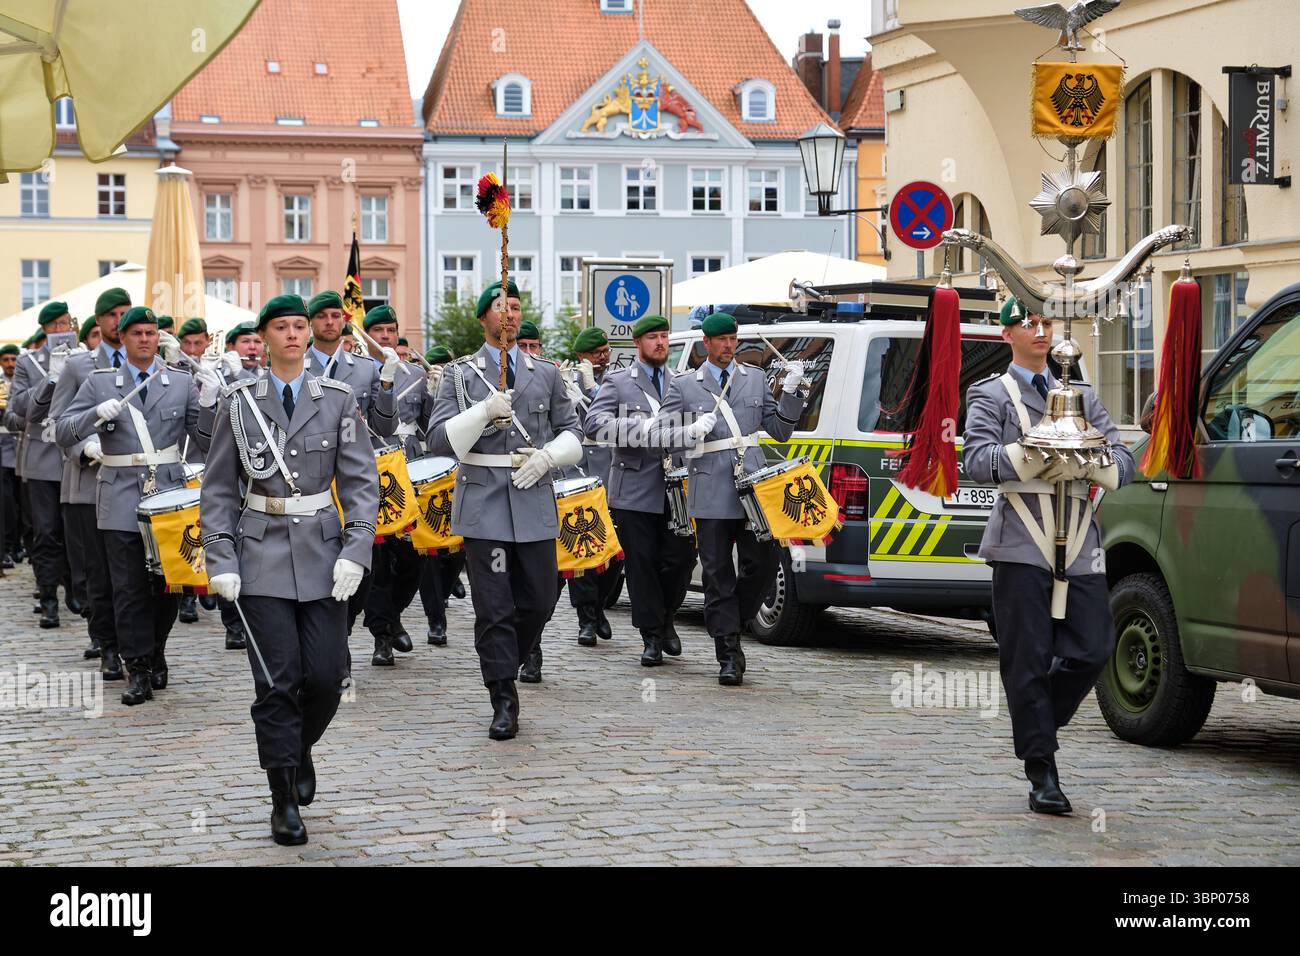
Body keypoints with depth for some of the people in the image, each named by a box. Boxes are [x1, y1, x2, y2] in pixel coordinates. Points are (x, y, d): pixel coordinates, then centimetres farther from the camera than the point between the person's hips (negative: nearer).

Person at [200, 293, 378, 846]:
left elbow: (360, 483, 3)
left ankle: (301, 747, 30)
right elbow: (218, 489, 4)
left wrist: (355, 552, -9)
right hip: (263, 554, -1)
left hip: (322, 553, 1)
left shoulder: (337, 400, 4)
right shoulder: (239, 402, 2)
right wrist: (221, 562, -4)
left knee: (326, 674, -2)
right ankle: (284, 800, 6)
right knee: (278, 680, -4)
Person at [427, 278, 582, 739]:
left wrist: (548, 455, -5)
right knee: (494, 609, -4)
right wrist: (483, 413, -16)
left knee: (540, 600, 5)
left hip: (535, 504, 3)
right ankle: (504, 703, 2)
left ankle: (503, 667, 29)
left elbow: (572, 435, 15)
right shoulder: (460, 374, 6)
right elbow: (439, 438, -2)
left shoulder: (546, 374, 13)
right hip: (484, 504, -3)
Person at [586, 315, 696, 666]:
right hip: (635, 490, -3)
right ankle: (651, 636, 11)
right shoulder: (618, 382, 3)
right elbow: (594, 423, -12)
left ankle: (665, 618, 24)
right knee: (642, 564, 1)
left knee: (681, 557, -1)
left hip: (675, 490, 3)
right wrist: (644, 429, -22)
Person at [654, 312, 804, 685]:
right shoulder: (684, 386, 8)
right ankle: (729, 654, 4)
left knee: (763, 560, -8)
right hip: (711, 492, -2)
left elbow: (780, 430, 13)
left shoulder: (755, 378, 15)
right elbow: (660, 432, 4)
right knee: (718, 574, 0)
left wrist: (790, 392, -1)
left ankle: (735, 622, 17)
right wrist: (692, 431, -14)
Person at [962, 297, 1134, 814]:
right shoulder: (991, 395, 8)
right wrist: (1034, 454, -23)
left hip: (1081, 548, 4)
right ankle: (1042, 774, 3)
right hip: (1022, 548, -4)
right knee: (1027, 660, -4)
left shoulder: (1082, 395, 22)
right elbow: (976, 461, -9)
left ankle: (1039, 722, 22)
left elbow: (1122, 460, 12)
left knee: (1092, 649, -5)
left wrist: (1090, 462, -12)